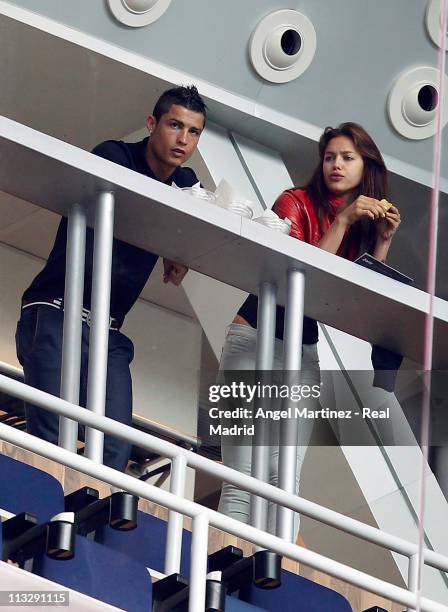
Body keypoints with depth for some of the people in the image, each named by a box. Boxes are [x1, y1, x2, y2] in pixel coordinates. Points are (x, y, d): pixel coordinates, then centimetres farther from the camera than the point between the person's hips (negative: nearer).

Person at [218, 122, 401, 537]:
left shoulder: (368, 220, 9)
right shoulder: (296, 202, -6)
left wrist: (383, 239, -5)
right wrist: (343, 221, -18)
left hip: (304, 351, 5)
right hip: (256, 339, -5)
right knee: (242, 475, -12)